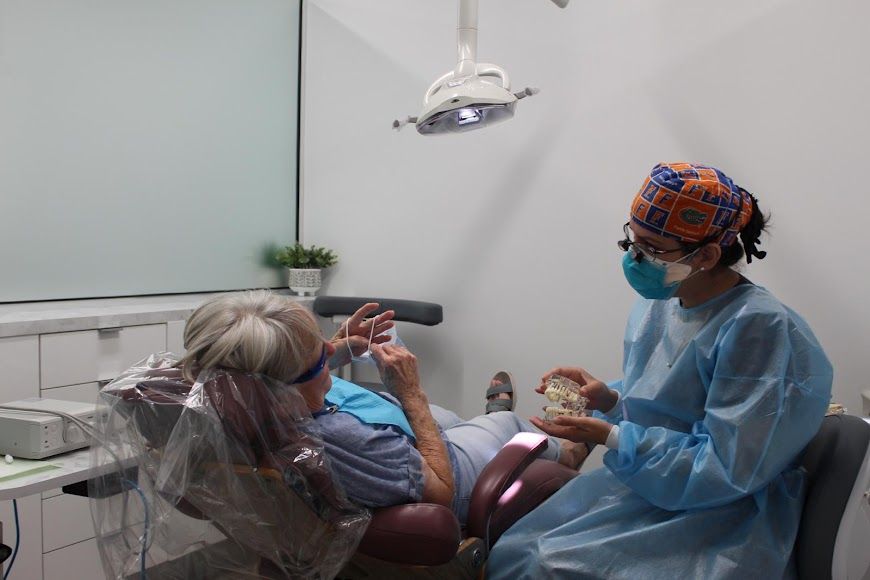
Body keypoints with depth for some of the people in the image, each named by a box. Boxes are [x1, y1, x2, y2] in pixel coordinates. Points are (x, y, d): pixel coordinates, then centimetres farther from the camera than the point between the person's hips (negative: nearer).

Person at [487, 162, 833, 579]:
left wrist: (609, 437, -22)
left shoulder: (759, 329, -22)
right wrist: (608, 399, -6)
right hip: (644, 482, 7)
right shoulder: (659, 302, 2)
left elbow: (726, 469, -21)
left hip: (721, 514, -7)